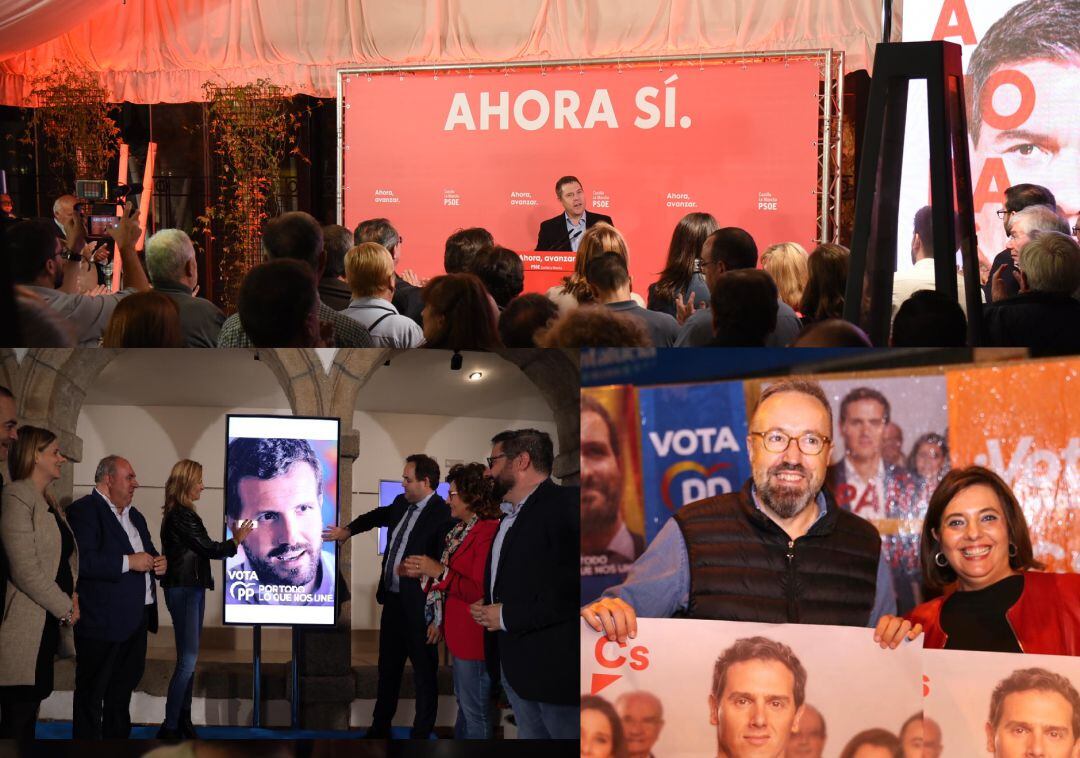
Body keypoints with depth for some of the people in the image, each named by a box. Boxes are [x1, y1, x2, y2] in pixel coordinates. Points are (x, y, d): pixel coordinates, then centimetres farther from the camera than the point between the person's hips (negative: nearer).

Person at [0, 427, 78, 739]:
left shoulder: (48, 502, 18)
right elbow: (25, 570, -18)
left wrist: (72, 594, 2)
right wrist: (66, 609, -10)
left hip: (50, 625, 9)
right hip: (27, 629, -9)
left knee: (29, 714, 12)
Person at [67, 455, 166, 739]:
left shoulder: (134, 516, 19)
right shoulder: (83, 511, -11)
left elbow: (149, 552, 29)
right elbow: (81, 560, -24)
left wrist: (158, 562, 6)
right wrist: (128, 562, -22)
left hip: (137, 618, 9)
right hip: (103, 621, -9)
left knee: (122, 691, 18)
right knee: (92, 693, -2)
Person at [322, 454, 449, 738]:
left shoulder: (443, 514, -19)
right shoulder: (401, 504, 6)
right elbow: (380, 515, 29)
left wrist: (416, 571, -28)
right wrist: (348, 530, 27)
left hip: (418, 605, -8)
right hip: (392, 598, 8)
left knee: (424, 671, 5)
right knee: (388, 666, 19)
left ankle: (421, 734, 15)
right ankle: (380, 727, 32)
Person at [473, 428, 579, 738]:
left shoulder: (567, 503, -12)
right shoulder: (510, 516, 20)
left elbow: (571, 588, -25)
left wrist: (508, 616, -17)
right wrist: (486, 606, 9)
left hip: (556, 667, -9)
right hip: (515, 665, 9)